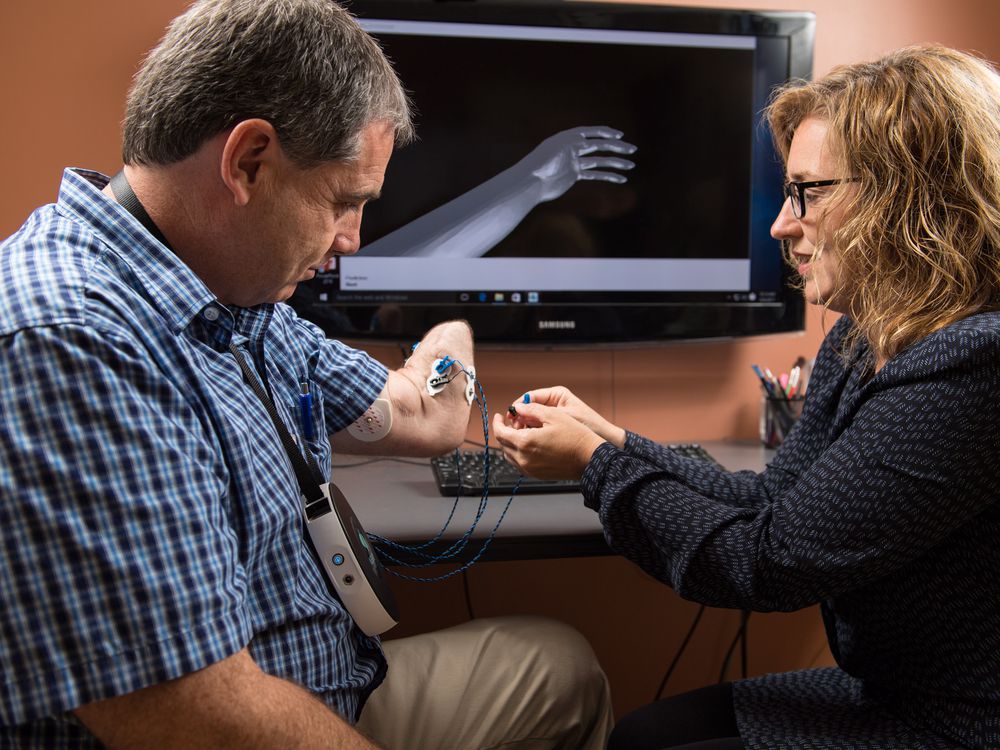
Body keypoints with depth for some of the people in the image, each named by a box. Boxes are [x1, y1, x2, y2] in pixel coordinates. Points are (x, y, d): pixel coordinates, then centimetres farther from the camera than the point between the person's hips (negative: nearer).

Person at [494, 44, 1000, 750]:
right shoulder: (862, 343, 2)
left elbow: (769, 563, -25)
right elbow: (771, 499, 7)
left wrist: (595, 461, -13)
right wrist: (613, 439, 2)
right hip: (883, 689, 8)